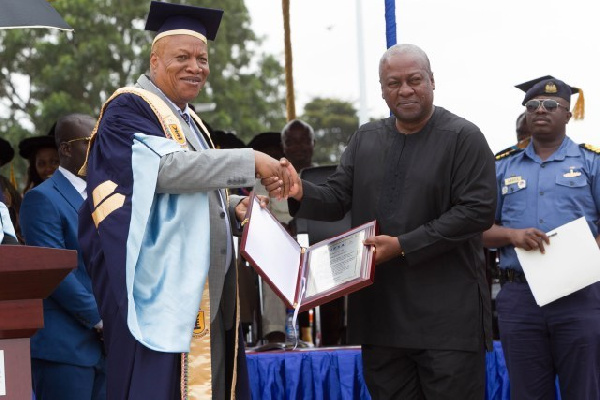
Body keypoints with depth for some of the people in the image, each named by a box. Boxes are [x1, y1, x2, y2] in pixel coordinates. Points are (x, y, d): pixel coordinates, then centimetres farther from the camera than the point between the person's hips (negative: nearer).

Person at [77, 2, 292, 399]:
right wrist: (251, 162, -21)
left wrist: (234, 207, 8)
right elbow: (164, 169, -21)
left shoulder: (189, 122, 22)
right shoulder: (129, 109, -5)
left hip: (206, 294, 9)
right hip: (160, 290, -9)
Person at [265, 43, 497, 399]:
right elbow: (336, 200, 14)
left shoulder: (463, 138, -2)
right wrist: (301, 193, -10)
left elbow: (477, 210, -11)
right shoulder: (365, 140, 16)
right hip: (381, 311, 5)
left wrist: (404, 246, -16)